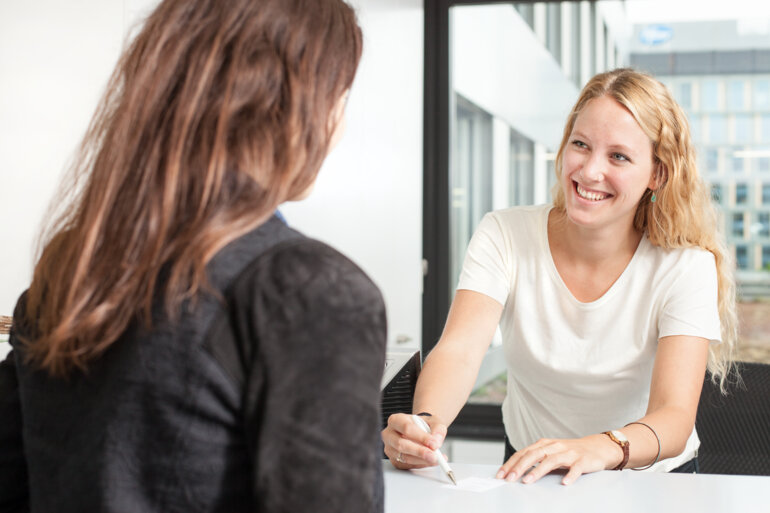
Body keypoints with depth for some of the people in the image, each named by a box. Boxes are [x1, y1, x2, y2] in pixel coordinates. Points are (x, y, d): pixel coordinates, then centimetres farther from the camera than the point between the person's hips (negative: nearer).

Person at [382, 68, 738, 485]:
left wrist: (601, 449, -45)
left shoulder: (686, 266, -13)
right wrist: (425, 422, -44)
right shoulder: (504, 236, -9)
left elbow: (675, 418, -23)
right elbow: (459, 350, -22)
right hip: (528, 478, 1)